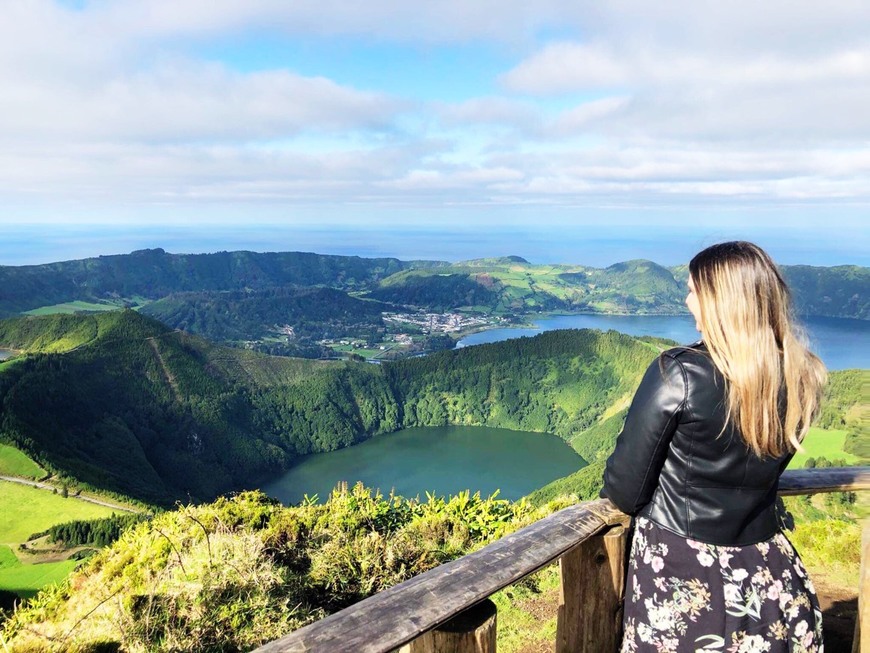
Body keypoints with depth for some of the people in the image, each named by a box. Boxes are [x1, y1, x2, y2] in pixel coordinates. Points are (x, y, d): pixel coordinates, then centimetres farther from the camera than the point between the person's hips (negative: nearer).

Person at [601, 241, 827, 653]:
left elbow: (625, 491, -18)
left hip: (682, 571, -4)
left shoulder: (677, 374, -24)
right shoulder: (802, 378, -8)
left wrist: (617, 493, 4)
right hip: (767, 572, 5)